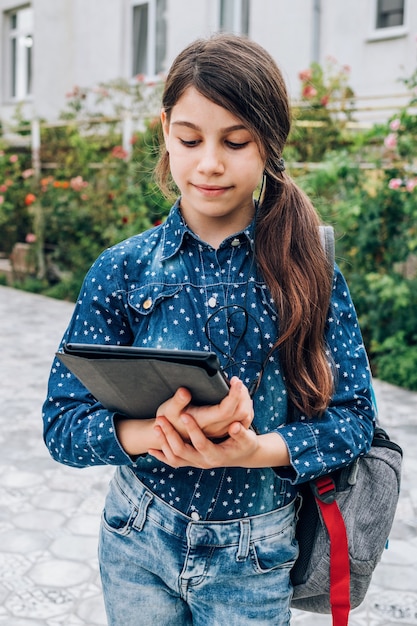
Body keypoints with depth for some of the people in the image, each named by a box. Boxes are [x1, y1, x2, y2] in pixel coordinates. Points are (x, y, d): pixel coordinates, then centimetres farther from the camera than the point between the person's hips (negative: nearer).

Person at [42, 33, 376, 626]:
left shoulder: (307, 270, -9)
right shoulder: (123, 269, -8)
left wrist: (257, 450, -27)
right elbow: (63, 422, -11)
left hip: (253, 560, -1)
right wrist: (153, 434, -31)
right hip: (138, 541, 1)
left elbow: (354, 416, -9)